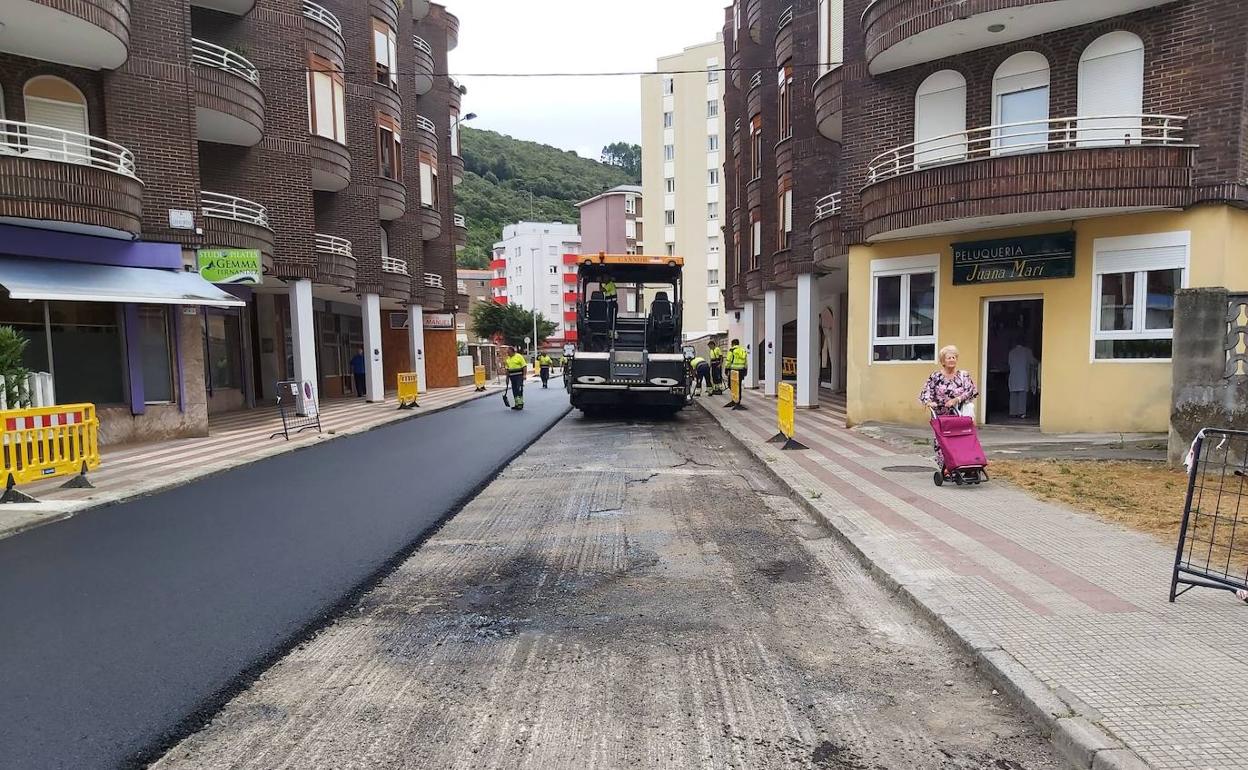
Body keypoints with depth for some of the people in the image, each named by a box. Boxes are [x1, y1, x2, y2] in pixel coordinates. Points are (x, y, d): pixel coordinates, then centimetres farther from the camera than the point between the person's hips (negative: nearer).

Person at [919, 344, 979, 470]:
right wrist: (929, 402, -22)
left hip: (959, 416, 0)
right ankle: (944, 468, 8)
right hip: (941, 416, 0)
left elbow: (971, 392, -3)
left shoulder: (964, 375, 4)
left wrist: (956, 400, -13)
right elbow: (925, 391, -2)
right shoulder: (935, 376, 3)